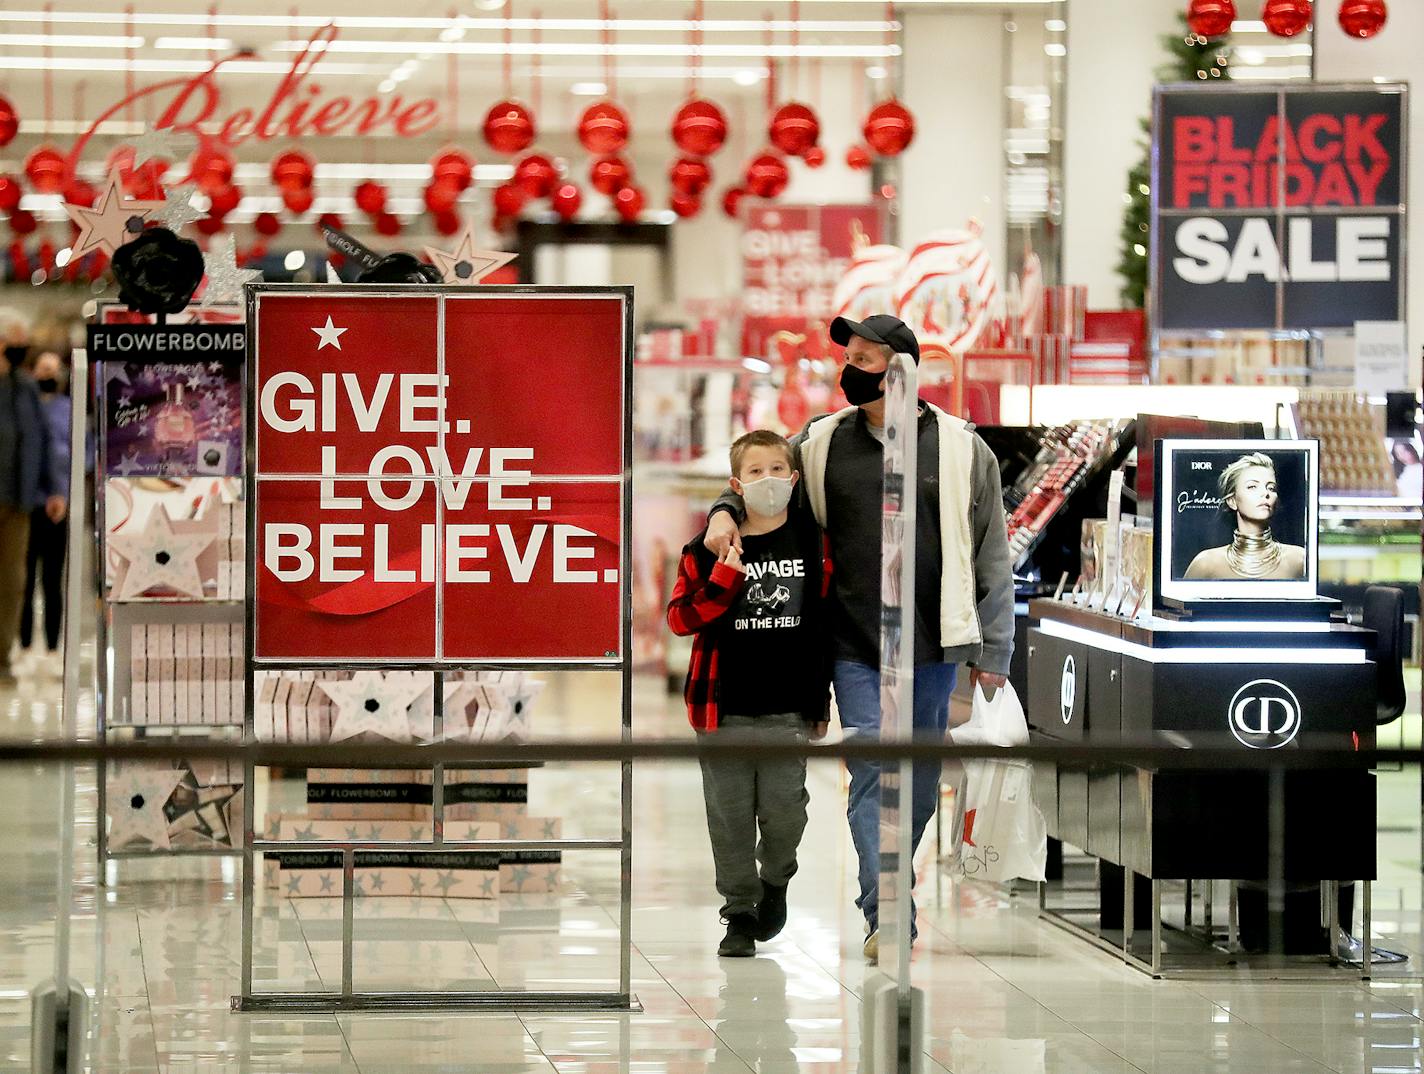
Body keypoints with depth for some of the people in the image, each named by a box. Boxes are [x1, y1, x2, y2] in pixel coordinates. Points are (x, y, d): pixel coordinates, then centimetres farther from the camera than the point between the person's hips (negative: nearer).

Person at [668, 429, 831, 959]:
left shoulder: (813, 543, 3)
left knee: (783, 810, -1)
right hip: (725, 708, 0)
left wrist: (821, 701, 6)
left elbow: (828, 626, 8)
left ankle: (775, 881, 29)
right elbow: (681, 617, -5)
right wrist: (723, 578, -18)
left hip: (788, 710, 0)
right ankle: (740, 912, 16)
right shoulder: (709, 548, 1)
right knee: (730, 814, 4)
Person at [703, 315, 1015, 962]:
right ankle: (888, 916, -14)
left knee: (920, 781, 9)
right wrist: (726, 513, 0)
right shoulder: (821, 443, 7)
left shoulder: (960, 448, 2)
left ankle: (884, 898, 27)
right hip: (855, 648, 0)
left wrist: (992, 649, 1)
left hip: (933, 647, 0)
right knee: (872, 775, -11)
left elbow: (991, 555, 4)